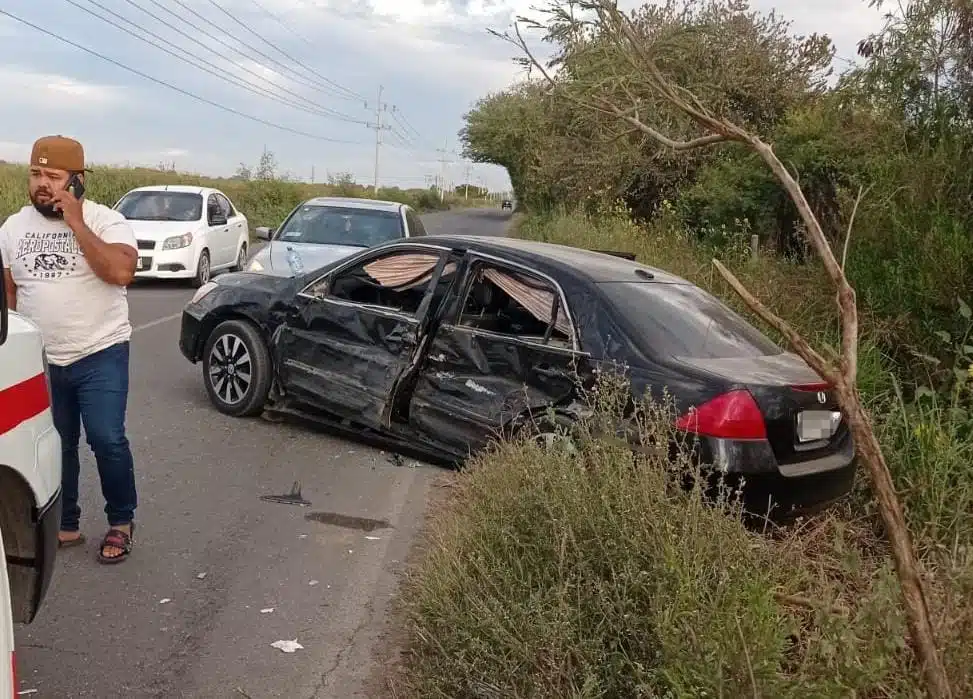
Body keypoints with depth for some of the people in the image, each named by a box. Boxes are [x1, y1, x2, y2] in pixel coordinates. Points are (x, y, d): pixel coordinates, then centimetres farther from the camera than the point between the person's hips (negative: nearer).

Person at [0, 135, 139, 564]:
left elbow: (120, 272, -24)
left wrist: (75, 223, -22)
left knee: (106, 439, -10)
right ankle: (65, 525, 26)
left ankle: (121, 521, 10)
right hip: (41, 360, 4)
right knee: (54, 446, 10)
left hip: (100, 354, -4)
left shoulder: (106, 221, -7)